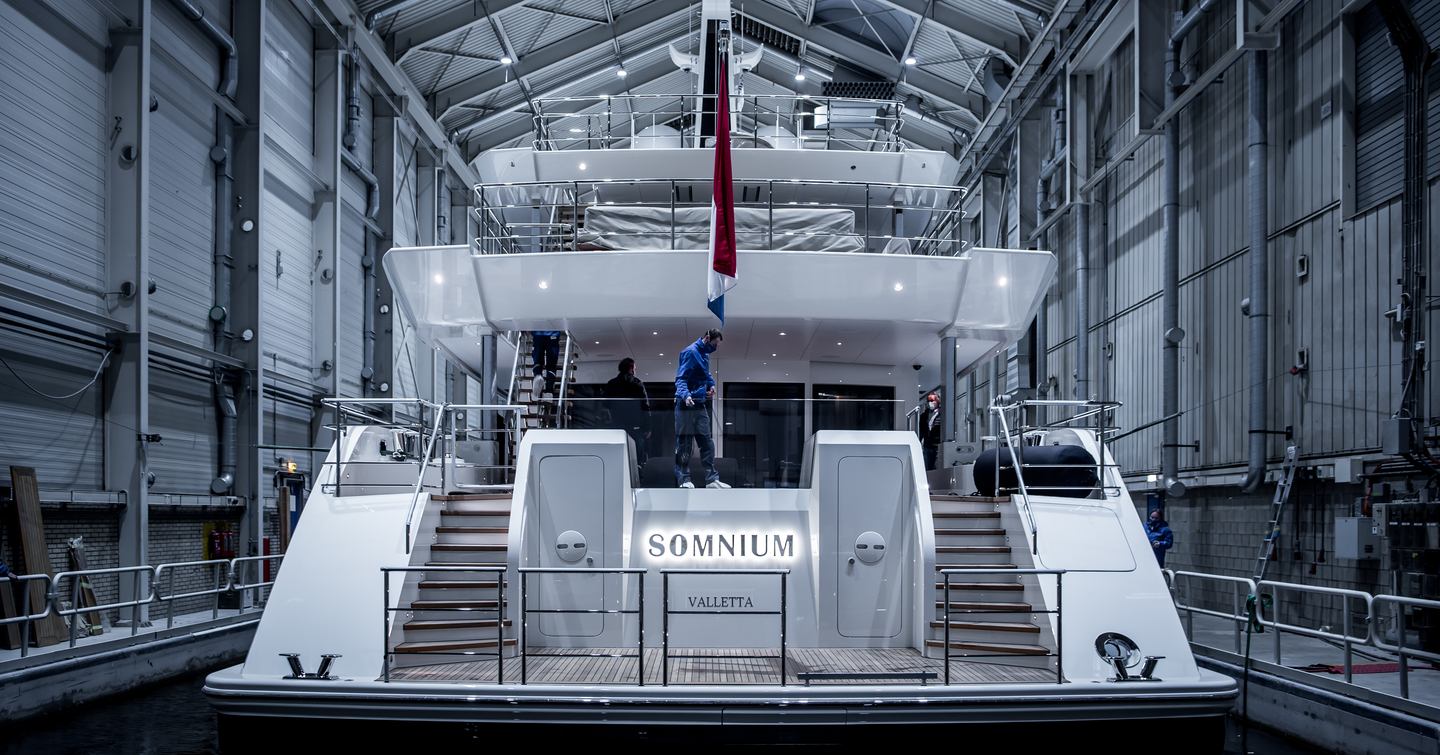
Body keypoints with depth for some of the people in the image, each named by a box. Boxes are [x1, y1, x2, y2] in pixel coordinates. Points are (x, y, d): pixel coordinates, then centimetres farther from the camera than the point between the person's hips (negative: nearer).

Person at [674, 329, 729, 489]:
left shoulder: (705, 354, 14)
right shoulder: (691, 352, -12)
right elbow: (680, 378, -19)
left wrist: (711, 385, 15)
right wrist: (685, 395, -34)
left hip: (701, 405, 9)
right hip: (687, 404, -9)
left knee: (707, 442, 6)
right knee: (684, 444, -1)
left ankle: (712, 479, 7)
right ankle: (684, 479, 3)